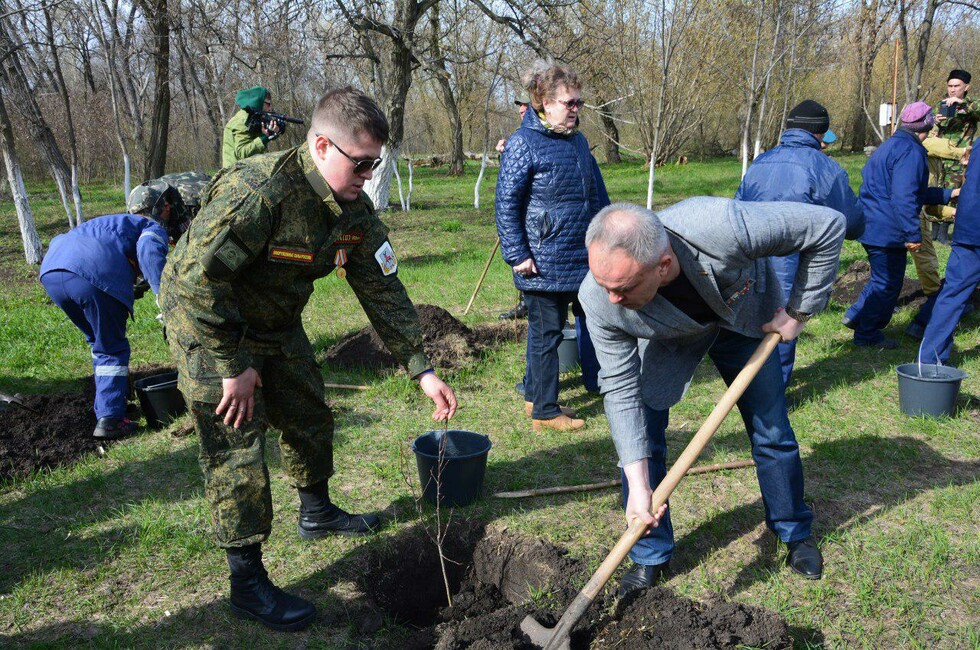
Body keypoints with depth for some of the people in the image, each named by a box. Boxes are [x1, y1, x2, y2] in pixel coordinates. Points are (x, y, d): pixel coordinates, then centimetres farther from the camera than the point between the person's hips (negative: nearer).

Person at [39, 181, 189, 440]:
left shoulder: (113, 223, 40)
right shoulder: (154, 229, 17)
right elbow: (149, 251, -8)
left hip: (50, 271, 7)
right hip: (94, 274, -7)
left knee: (98, 340, 26)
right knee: (112, 348, 5)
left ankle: (113, 392, 37)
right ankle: (108, 419, -1)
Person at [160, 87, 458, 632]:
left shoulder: (354, 209, -9)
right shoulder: (256, 192, -34)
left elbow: (383, 290, -5)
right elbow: (199, 279, -33)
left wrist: (422, 369, -9)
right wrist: (234, 367, -26)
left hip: (276, 322, 8)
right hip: (208, 326, -8)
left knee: (310, 416, 17)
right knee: (238, 447, -7)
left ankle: (317, 511, 43)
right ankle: (248, 582, 5)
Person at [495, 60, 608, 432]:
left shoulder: (578, 141, 14)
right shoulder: (523, 144, -11)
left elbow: (597, 194, 22)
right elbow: (506, 203, -13)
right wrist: (517, 255, -17)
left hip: (583, 258, 9)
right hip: (544, 264, -8)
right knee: (546, 333, 0)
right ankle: (544, 411, 13)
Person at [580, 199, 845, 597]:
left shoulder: (722, 226, -46)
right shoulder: (598, 298, -37)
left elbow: (828, 226, -30)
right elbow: (621, 389, -26)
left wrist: (799, 311, -20)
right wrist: (638, 485, -29)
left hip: (746, 318, 0)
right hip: (667, 339, 1)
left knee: (773, 435, 8)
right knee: (639, 439, -8)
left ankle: (796, 534, 35)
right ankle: (650, 558, 14)